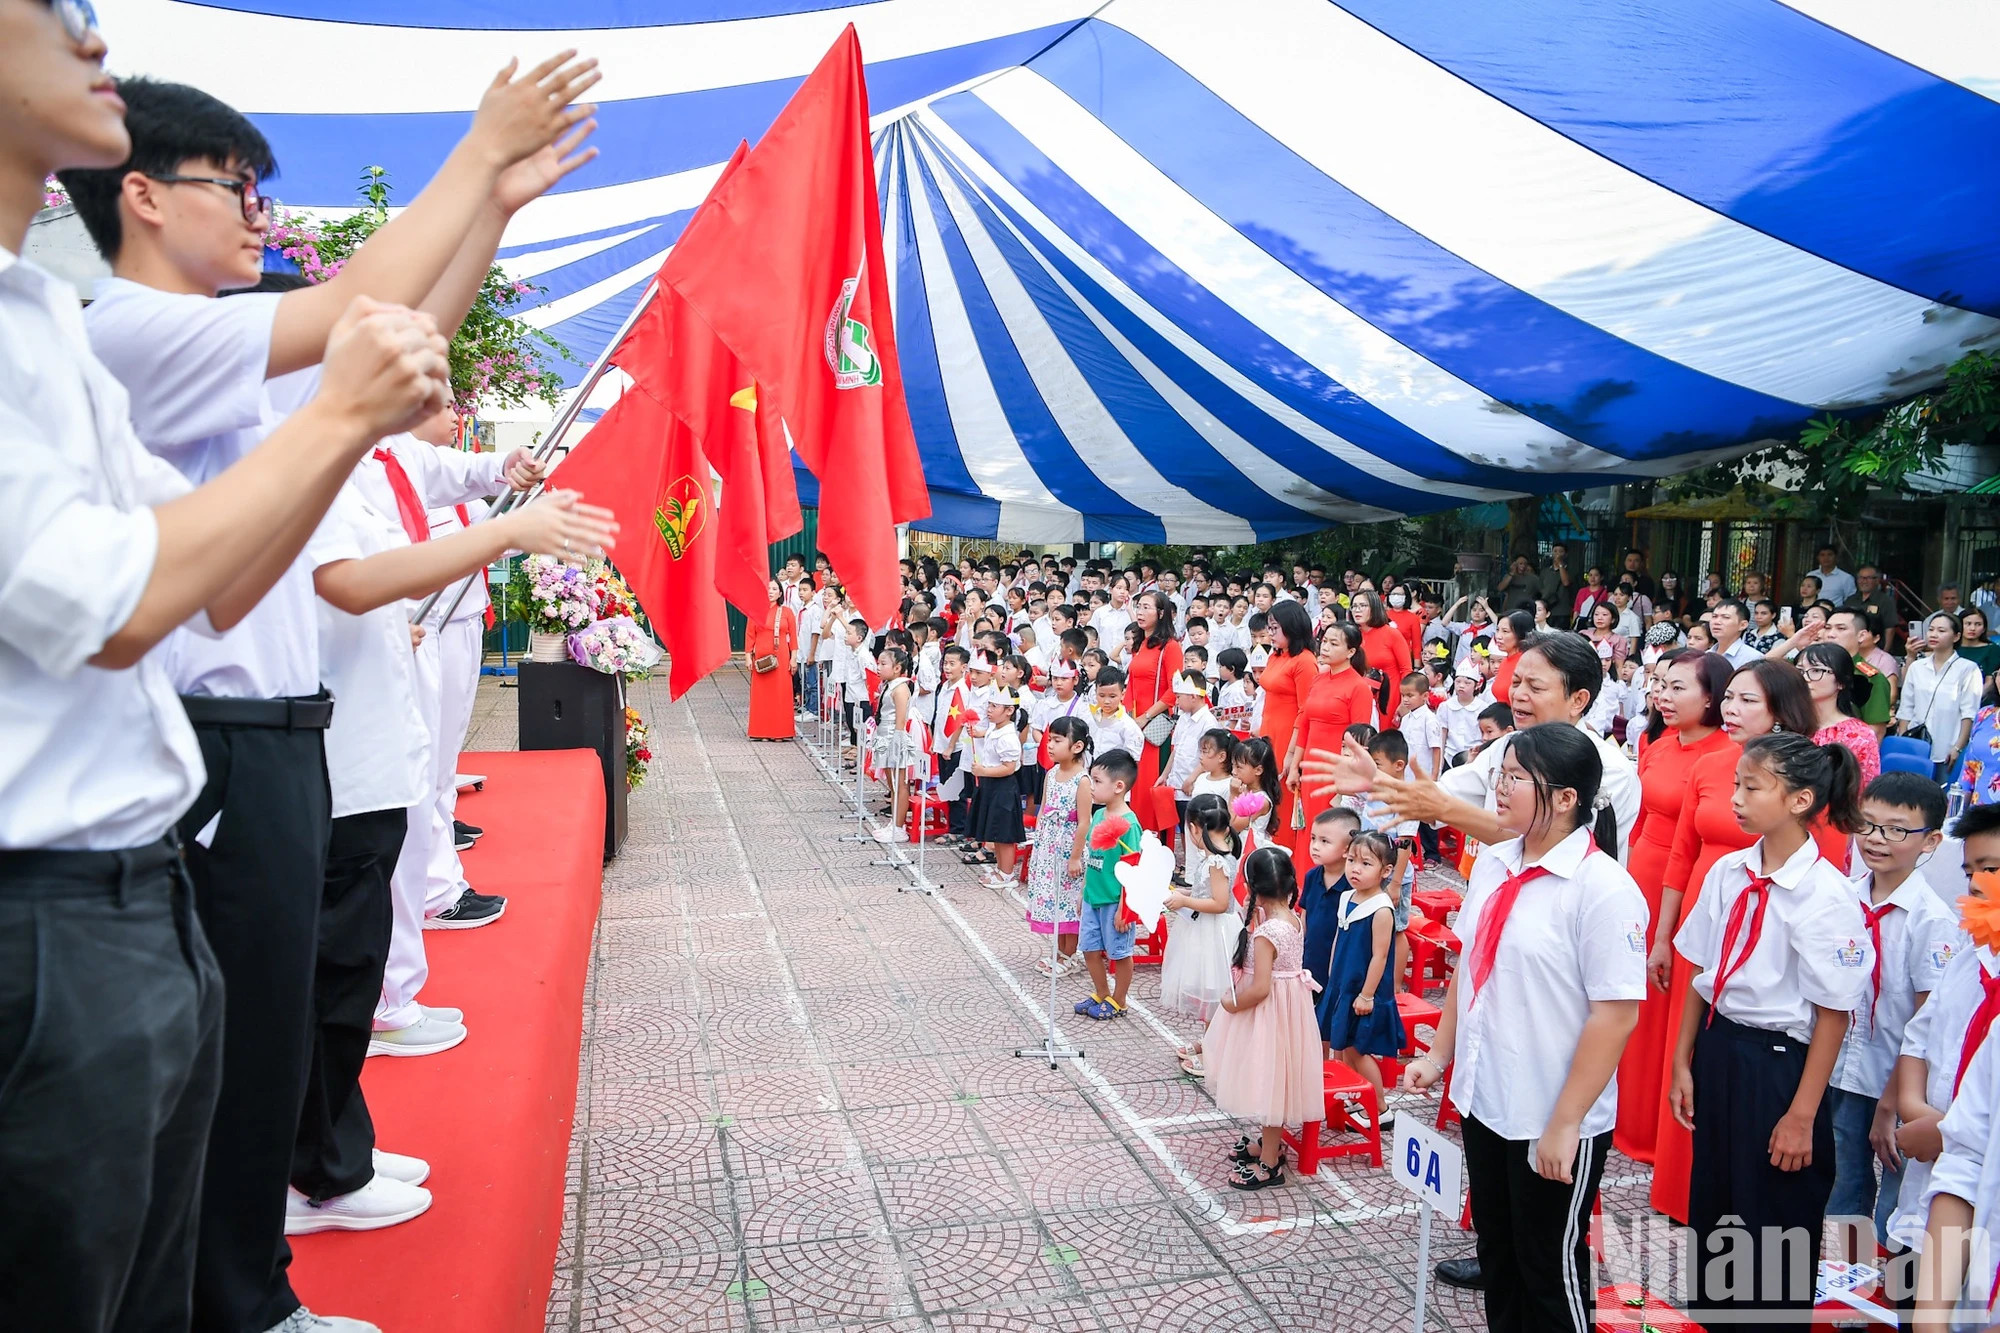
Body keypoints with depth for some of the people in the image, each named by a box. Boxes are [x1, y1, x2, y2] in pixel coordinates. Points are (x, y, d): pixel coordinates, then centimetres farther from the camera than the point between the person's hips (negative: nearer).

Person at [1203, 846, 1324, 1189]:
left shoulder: (1265, 933, -26)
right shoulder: (1293, 920, -1)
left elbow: (1260, 988, -28)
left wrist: (1231, 1003, -13)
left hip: (1268, 1013, -9)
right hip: (1289, 1003, 9)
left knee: (1268, 1082, 5)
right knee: (1271, 1081, 24)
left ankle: (1269, 1164, 18)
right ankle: (1268, 1142, 41)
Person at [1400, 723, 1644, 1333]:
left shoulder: (1603, 887, -20)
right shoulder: (1493, 864, 1)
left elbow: (1616, 1013, -21)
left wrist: (1565, 1124, -20)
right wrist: (1438, 1054, 11)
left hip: (1553, 1123, -6)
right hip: (1483, 1100, 7)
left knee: (1552, 1271, 13)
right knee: (1496, 1257, 22)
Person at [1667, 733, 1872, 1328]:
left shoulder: (1826, 895, -17)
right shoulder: (1728, 872, 0)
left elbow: (1833, 1014, -14)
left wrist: (1802, 1115, -12)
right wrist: (1684, 1064, 10)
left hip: (1779, 1062, -6)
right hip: (1717, 1050, 6)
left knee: (1773, 1224, 9)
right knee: (1709, 1207, 19)